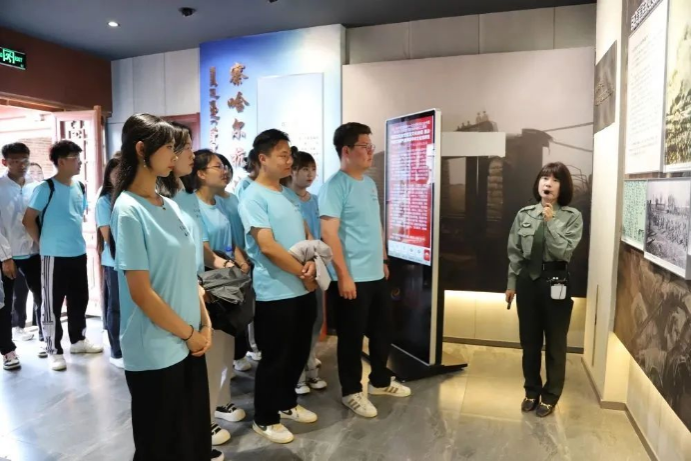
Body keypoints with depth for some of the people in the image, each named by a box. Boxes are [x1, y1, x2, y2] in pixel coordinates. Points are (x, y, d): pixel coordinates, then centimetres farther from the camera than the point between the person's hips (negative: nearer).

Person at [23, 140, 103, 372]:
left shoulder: (80, 187, 7)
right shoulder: (46, 188, -12)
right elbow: (28, 220, -9)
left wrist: (73, 237, 15)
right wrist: (43, 243, -4)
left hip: (79, 253, 7)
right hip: (54, 256, -6)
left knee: (79, 299, 15)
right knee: (53, 304, 4)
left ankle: (78, 340, 31)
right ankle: (55, 351, 15)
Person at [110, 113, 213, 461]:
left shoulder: (170, 206, 7)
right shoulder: (128, 210, -15)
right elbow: (141, 293, -18)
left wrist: (205, 325, 3)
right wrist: (189, 333, -10)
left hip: (188, 345, 7)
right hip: (155, 352, -7)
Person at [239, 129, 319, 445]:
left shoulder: (289, 194, 12)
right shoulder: (253, 197, -13)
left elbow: (307, 234, 12)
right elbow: (268, 246, -21)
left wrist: (312, 263, -8)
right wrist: (303, 273, -13)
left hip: (303, 290, 8)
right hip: (275, 294, -8)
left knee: (298, 353, 19)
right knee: (275, 358, 6)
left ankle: (288, 404, 40)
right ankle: (265, 419, 25)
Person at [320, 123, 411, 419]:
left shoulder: (370, 183, 12)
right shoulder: (335, 186, -15)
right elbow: (329, 233, -20)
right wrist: (343, 276, -22)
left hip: (376, 274, 9)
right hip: (352, 278, -8)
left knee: (383, 330, 20)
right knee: (352, 337, 7)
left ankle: (380, 382, 39)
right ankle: (352, 392, 25)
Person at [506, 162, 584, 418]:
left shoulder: (572, 217, -6)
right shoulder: (524, 214, 2)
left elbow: (564, 252, -16)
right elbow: (514, 252, 6)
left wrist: (550, 222, -19)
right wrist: (512, 283, 7)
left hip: (555, 282, -3)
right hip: (527, 280, 3)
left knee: (555, 342, 10)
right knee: (529, 340, 14)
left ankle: (550, 395, 28)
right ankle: (532, 391, 33)